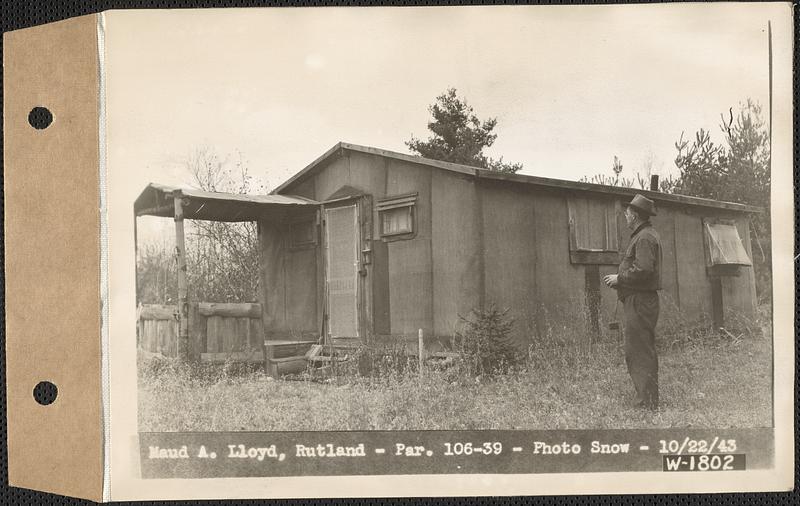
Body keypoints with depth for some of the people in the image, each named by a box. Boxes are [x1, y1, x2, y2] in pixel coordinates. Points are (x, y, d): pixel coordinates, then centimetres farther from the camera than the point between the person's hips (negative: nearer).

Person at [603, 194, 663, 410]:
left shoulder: (644, 237, -14)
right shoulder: (645, 235, 20)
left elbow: (643, 270, -24)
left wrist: (619, 278, -13)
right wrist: (620, 278, 14)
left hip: (640, 301, -11)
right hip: (641, 300, 11)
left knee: (640, 353, -9)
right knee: (634, 352, 14)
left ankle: (647, 402, -6)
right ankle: (647, 399, 20)